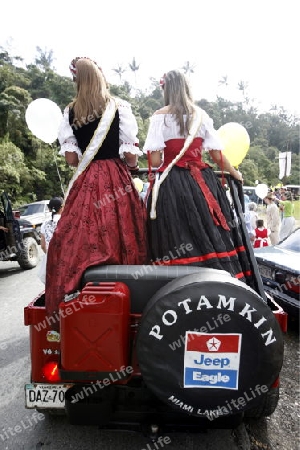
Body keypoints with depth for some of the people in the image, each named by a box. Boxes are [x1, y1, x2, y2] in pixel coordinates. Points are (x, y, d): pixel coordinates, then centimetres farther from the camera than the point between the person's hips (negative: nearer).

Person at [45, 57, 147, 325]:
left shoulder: (70, 112, 6)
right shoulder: (119, 107, -1)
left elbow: (71, 158, 2)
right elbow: (130, 155, -6)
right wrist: (132, 166, 14)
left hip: (85, 182, 3)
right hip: (116, 180, -2)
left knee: (77, 240, 5)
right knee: (121, 239, 4)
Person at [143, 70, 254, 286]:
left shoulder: (159, 116, 1)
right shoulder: (201, 114, 8)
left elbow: (155, 161, -6)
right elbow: (218, 156, 7)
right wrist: (235, 173, 24)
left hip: (171, 185, -2)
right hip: (201, 183, 3)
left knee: (176, 239, 2)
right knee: (210, 236, 8)